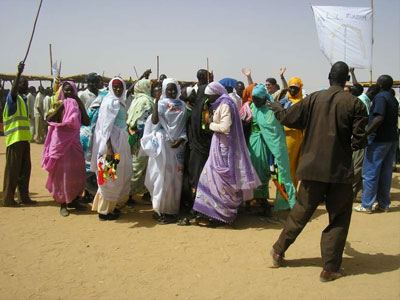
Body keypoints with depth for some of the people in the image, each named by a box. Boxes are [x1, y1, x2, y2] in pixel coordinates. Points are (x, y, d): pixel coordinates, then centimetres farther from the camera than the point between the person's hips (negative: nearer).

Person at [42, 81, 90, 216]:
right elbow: (49, 119, -16)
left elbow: (86, 122, -4)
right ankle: (62, 204, 6)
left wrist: (80, 105, -8)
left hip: (74, 141, 4)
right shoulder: (59, 104, -2)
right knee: (62, 172, -1)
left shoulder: (77, 104, 7)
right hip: (60, 142, -3)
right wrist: (59, 107, -21)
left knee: (77, 172, 7)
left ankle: (74, 200, 21)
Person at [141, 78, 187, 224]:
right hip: (162, 144, -3)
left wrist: (181, 139, -7)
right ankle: (161, 209, 9)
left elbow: (184, 125, 10)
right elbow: (154, 121, -17)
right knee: (162, 176, 0)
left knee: (175, 177, 5)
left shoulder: (182, 105, 9)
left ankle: (171, 209, 13)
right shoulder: (161, 104, 0)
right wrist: (156, 100, -20)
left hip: (177, 145, 3)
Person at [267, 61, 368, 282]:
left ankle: (278, 251, 29)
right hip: (340, 170, -2)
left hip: (313, 168, 3)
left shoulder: (314, 98, -2)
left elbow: (288, 118, 6)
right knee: (339, 219, 12)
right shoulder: (355, 104, -7)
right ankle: (330, 268, 14)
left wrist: (277, 108, 26)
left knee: (301, 212, 18)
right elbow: (359, 140, -8)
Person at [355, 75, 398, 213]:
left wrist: (366, 133, -21)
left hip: (379, 140, -9)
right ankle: (384, 204, 17)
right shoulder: (394, 99, 15)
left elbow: (379, 118, -24)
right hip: (392, 139, 9)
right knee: (386, 173, 12)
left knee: (370, 173, -3)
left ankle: (366, 205, 1)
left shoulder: (380, 97, -12)